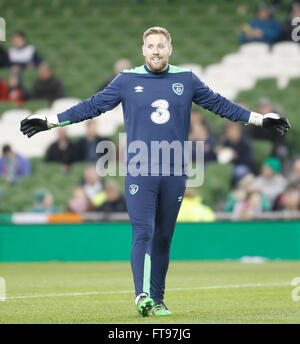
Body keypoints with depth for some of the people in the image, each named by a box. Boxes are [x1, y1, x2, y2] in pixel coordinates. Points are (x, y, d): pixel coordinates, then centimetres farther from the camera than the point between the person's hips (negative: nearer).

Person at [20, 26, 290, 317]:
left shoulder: (186, 80, 9)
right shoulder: (127, 80, 5)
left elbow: (219, 104, 15)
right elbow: (92, 106, 6)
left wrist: (261, 119, 14)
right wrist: (49, 121, 1)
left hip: (175, 173, 2)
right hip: (139, 172, -2)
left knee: (163, 238, 6)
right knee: (143, 233, -13)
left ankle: (157, 300, 11)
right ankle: (143, 296, -22)